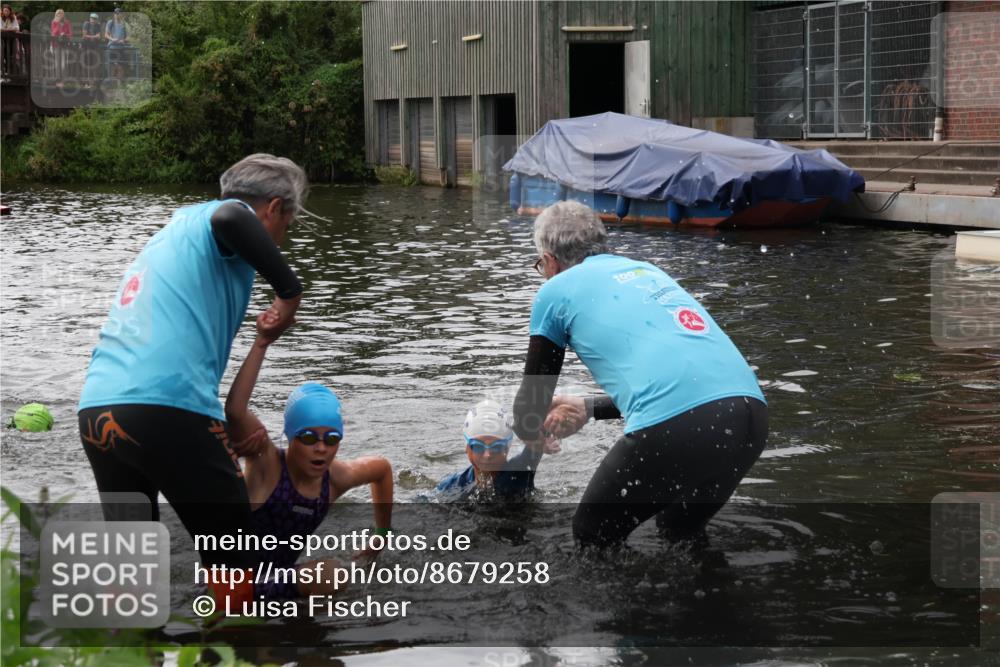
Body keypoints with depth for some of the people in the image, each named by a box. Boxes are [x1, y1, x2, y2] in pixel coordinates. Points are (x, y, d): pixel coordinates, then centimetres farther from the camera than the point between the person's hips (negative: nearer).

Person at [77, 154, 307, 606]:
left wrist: (229, 422, 32)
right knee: (229, 550, 5)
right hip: (166, 405, -8)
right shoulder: (212, 218, 5)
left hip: (95, 408, 8)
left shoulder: (173, 232, 31)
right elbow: (230, 217, -22)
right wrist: (289, 292, -11)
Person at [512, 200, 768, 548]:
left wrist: (531, 433, 44)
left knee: (593, 538, 17)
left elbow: (534, 393, 23)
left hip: (677, 427, -7)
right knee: (682, 532, 31)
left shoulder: (558, 289, 14)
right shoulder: (646, 270, 31)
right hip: (752, 413, 7)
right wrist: (590, 408, 45)